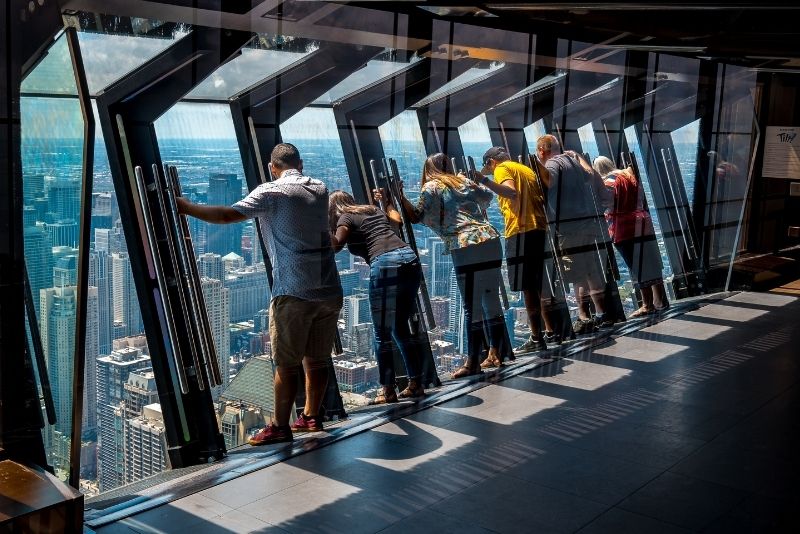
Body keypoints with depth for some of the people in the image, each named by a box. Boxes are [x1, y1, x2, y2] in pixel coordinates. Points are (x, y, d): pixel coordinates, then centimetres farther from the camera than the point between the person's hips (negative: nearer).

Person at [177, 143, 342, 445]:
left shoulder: (271, 193, -5)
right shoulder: (320, 189, 13)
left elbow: (227, 215, -15)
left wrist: (186, 208, -3)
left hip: (294, 293, -6)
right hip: (329, 291, 6)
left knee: (286, 363, 0)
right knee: (318, 360, 14)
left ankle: (280, 427, 5)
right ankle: (311, 417, 25)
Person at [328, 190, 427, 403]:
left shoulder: (346, 218, 10)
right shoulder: (374, 210, 28)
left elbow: (336, 244, -7)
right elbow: (397, 220, 47)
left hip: (385, 264, -7)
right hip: (409, 257, 7)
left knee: (382, 334, 3)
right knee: (401, 326, 17)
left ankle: (388, 390, 4)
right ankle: (416, 383, 19)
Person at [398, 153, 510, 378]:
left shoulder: (431, 187, 5)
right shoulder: (462, 181, 21)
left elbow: (417, 216, -7)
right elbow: (487, 195, 36)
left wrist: (401, 198, -6)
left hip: (466, 248, -6)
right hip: (491, 241, 6)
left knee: (472, 307, -2)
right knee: (491, 301, 15)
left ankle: (473, 362, 2)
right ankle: (496, 352, 25)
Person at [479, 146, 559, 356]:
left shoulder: (502, 169, 1)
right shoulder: (526, 169, 25)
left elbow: (512, 193, -20)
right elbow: (543, 198, 22)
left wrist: (485, 180, -29)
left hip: (521, 232, -8)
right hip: (540, 229, 8)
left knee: (527, 286, -6)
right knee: (539, 284, 16)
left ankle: (536, 338, -6)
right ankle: (550, 331, 21)